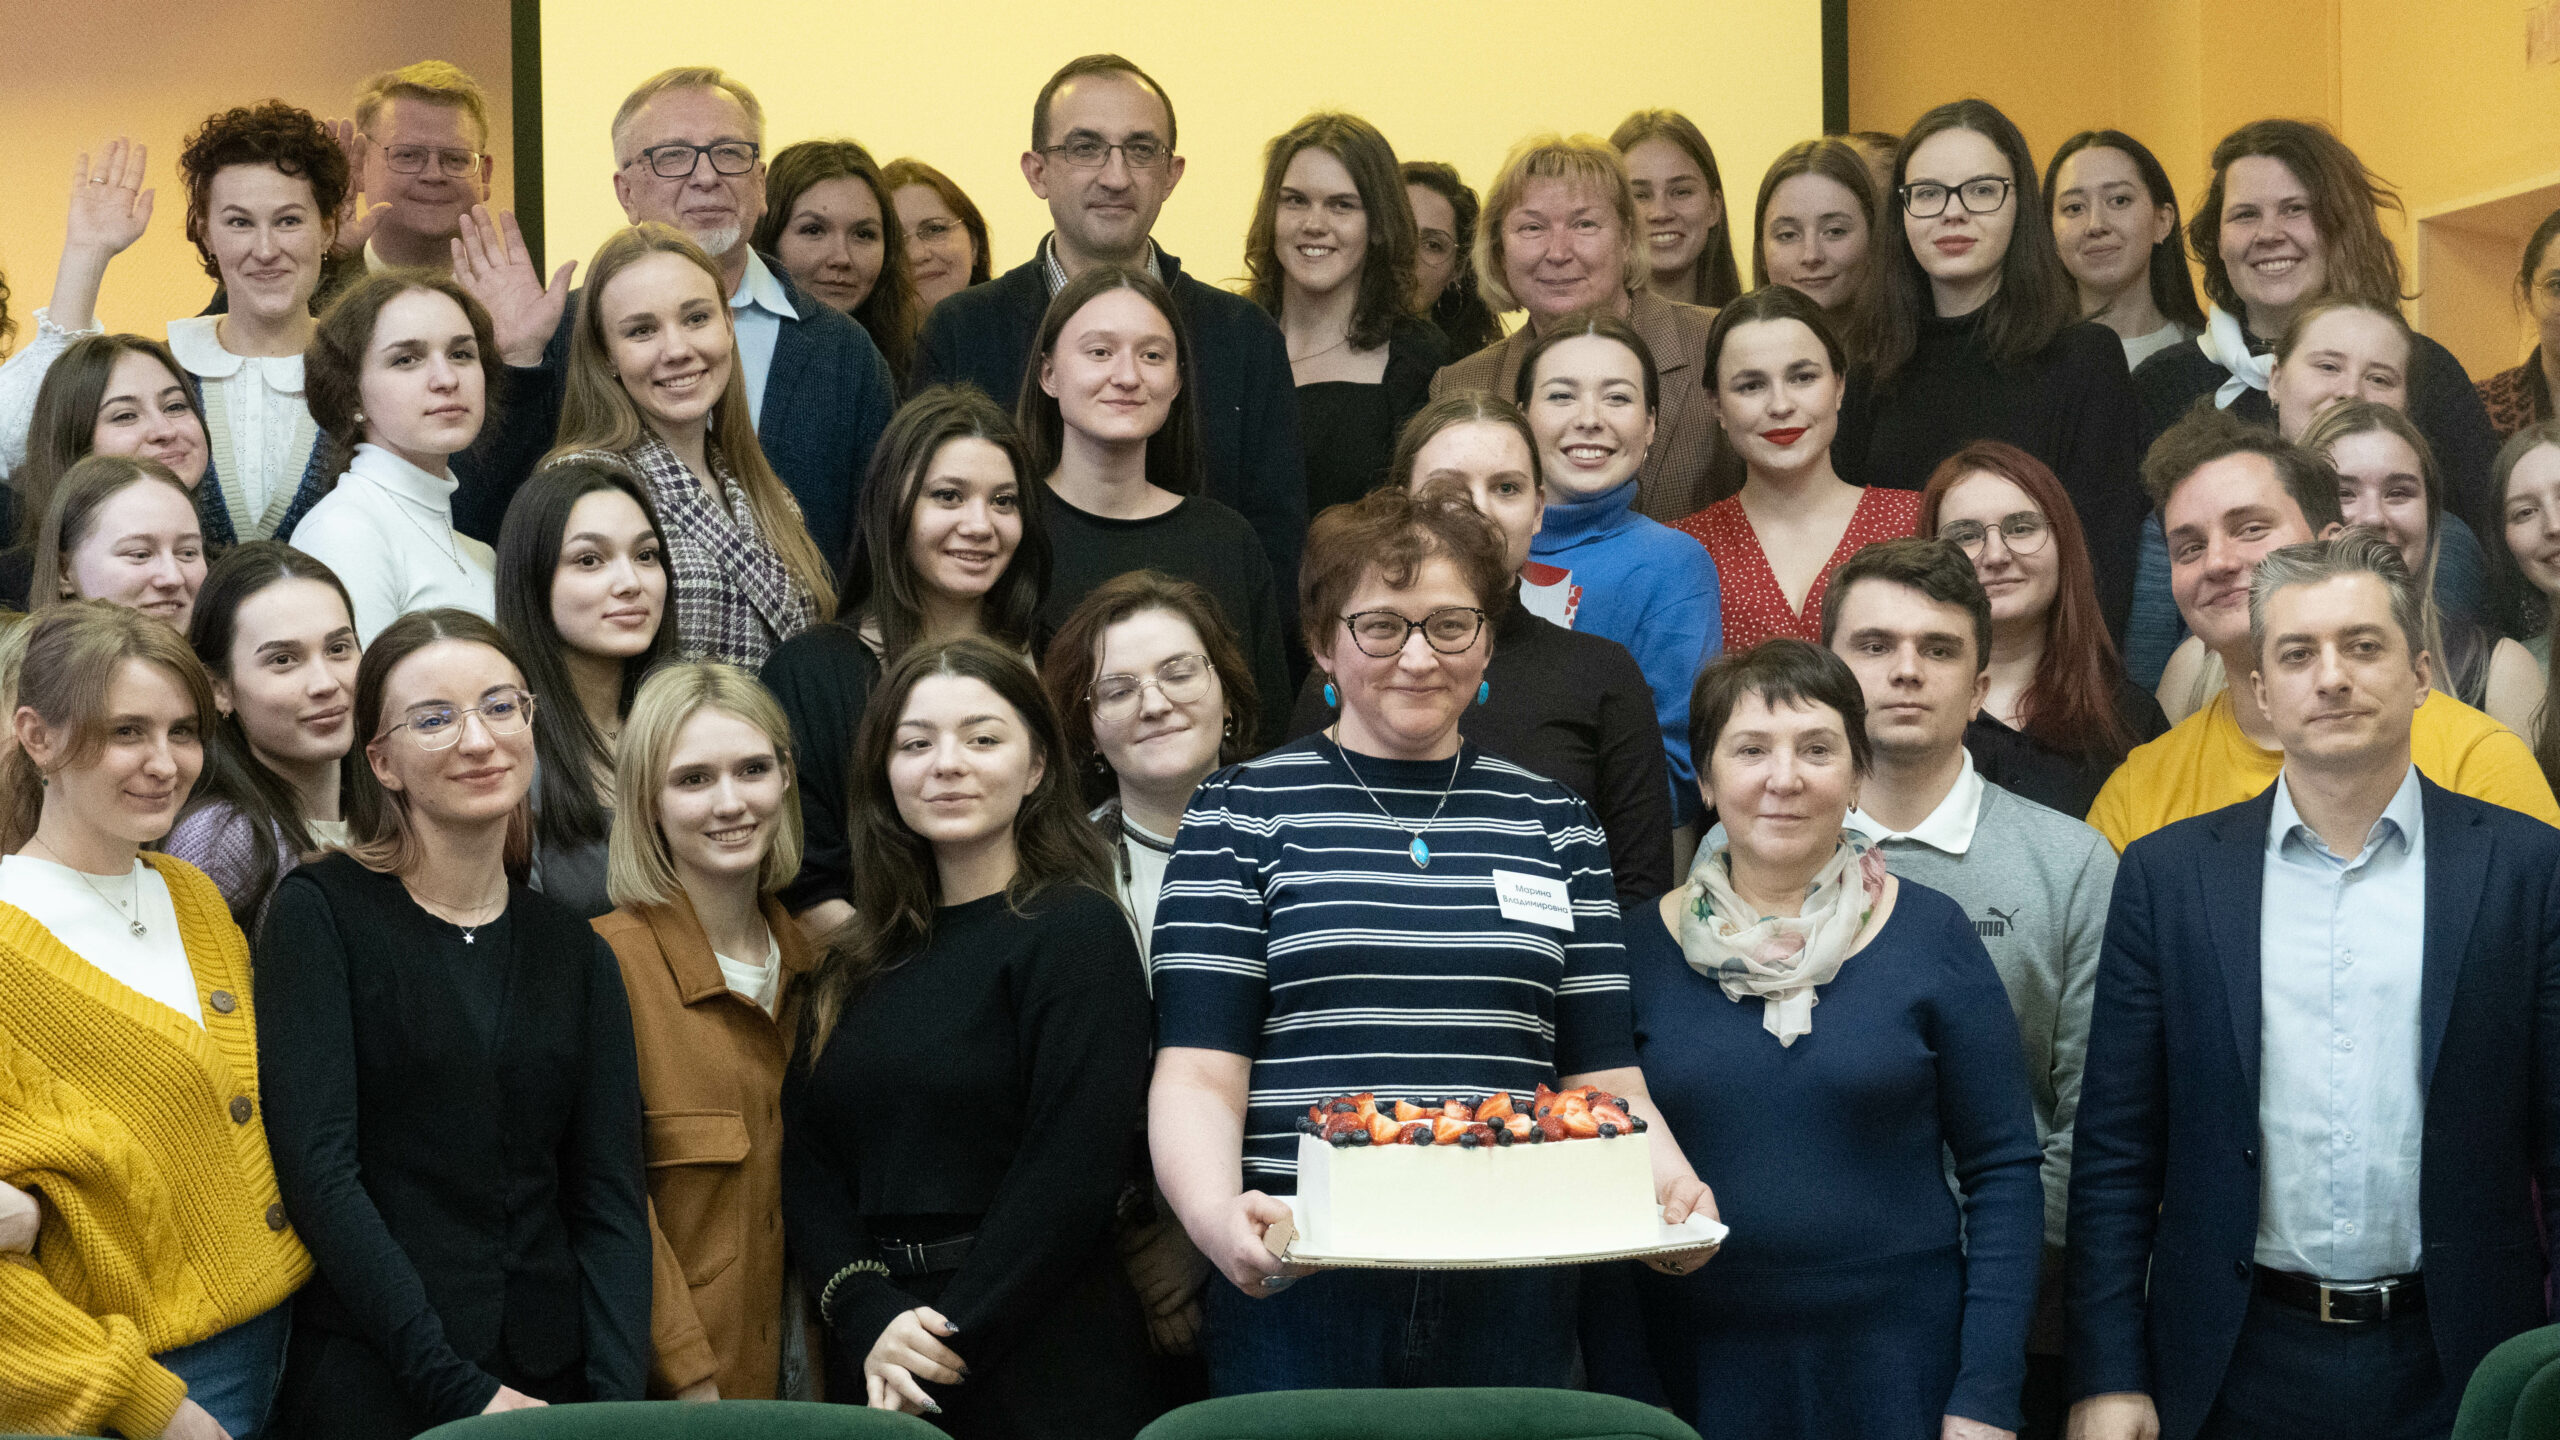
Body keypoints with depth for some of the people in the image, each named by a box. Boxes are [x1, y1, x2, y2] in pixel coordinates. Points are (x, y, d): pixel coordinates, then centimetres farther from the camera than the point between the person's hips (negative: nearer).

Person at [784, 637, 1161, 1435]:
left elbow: (1073, 1172, -15)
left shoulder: (1075, 931, -6)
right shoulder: (857, 964, 12)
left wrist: (949, 1340, -16)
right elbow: (808, 1161, 5)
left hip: (1037, 1372, -5)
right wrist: (870, 1317, -11)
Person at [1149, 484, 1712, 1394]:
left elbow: (1606, 1081, 11)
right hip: (1299, 1291, -2)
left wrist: (1669, 1182, -10)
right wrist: (1214, 1212, -22)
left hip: (1510, 1296, 3)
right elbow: (1200, 1077, -3)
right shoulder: (1245, 813, 5)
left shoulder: (1553, 825, 14)